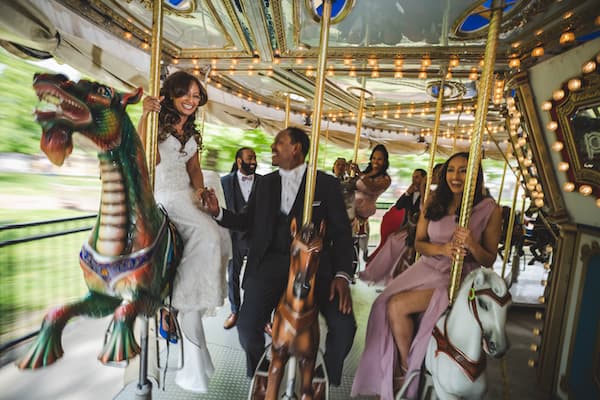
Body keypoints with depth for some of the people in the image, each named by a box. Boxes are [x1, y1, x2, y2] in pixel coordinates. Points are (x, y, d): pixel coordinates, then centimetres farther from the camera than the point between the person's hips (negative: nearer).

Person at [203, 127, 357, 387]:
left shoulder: (327, 184, 3)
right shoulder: (265, 183, 14)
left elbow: (342, 233, -1)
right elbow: (248, 222, 18)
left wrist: (342, 274, -13)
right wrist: (218, 212, 2)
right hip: (271, 263, 3)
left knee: (344, 326, -18)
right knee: (247, 327, -14)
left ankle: (327, 382, 18)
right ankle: (259, 380, 23)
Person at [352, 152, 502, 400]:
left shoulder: (490, 210, -2)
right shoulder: (433, 202, 6)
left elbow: (489, 260, 0)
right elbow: (419, 243, 6)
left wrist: (472, 244, -21)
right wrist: (442, 249, -14)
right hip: (428, 268, 4)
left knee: (398, 306, -23)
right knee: (386, 304, -19)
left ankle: (408, 371, 5)